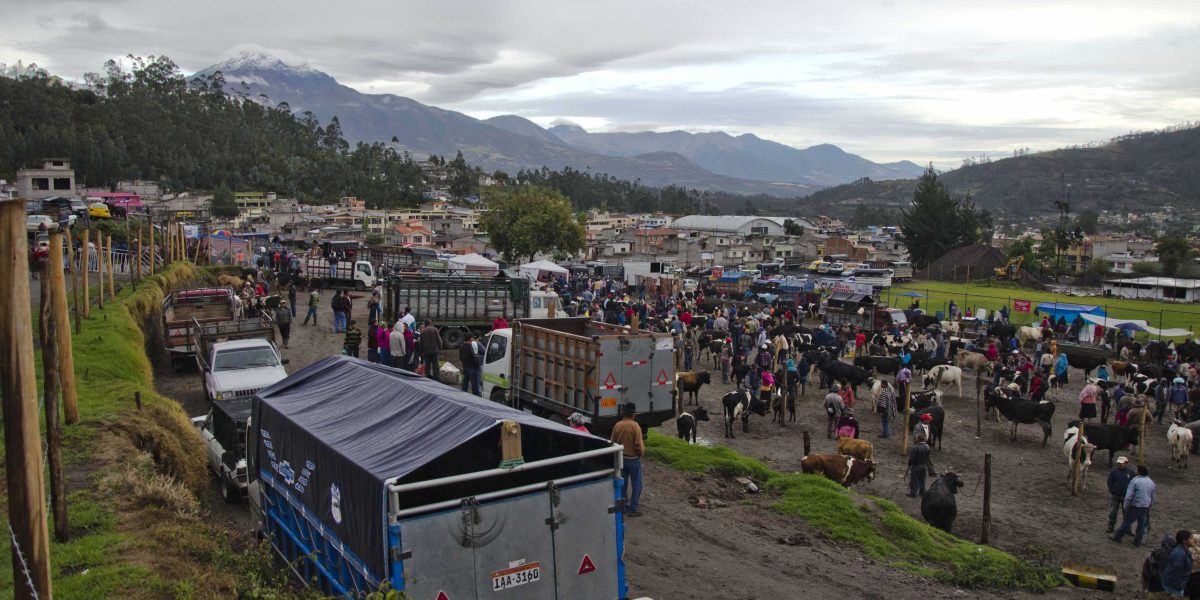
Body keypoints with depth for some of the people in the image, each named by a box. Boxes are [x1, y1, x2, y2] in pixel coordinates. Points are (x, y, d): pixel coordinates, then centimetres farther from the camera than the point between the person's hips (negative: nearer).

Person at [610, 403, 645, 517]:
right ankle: (633, 509, 7)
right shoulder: (635, 426, -19)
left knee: (623, 484, 16)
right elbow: (638, 444, -18)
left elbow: (612, 442, 2)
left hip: (621, 458, 5)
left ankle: (623, 507, 23)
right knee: (636, 485, 6)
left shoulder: (617, 426, -4)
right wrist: (641, 452, 1)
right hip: (633, 459, -5)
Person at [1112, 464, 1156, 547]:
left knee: (1127, 522, 2)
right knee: (1141, 524, 13)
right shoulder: (1152, 483, 7)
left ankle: (1117, 537, 10)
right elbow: (1152, 497, 17)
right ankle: (1137, 541, 20)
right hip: (1145, 507, 6)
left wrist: (1126, 506, -7)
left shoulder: (1135, 481, -14)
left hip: (1135, 506, -6)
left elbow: (1129, 495, -17)